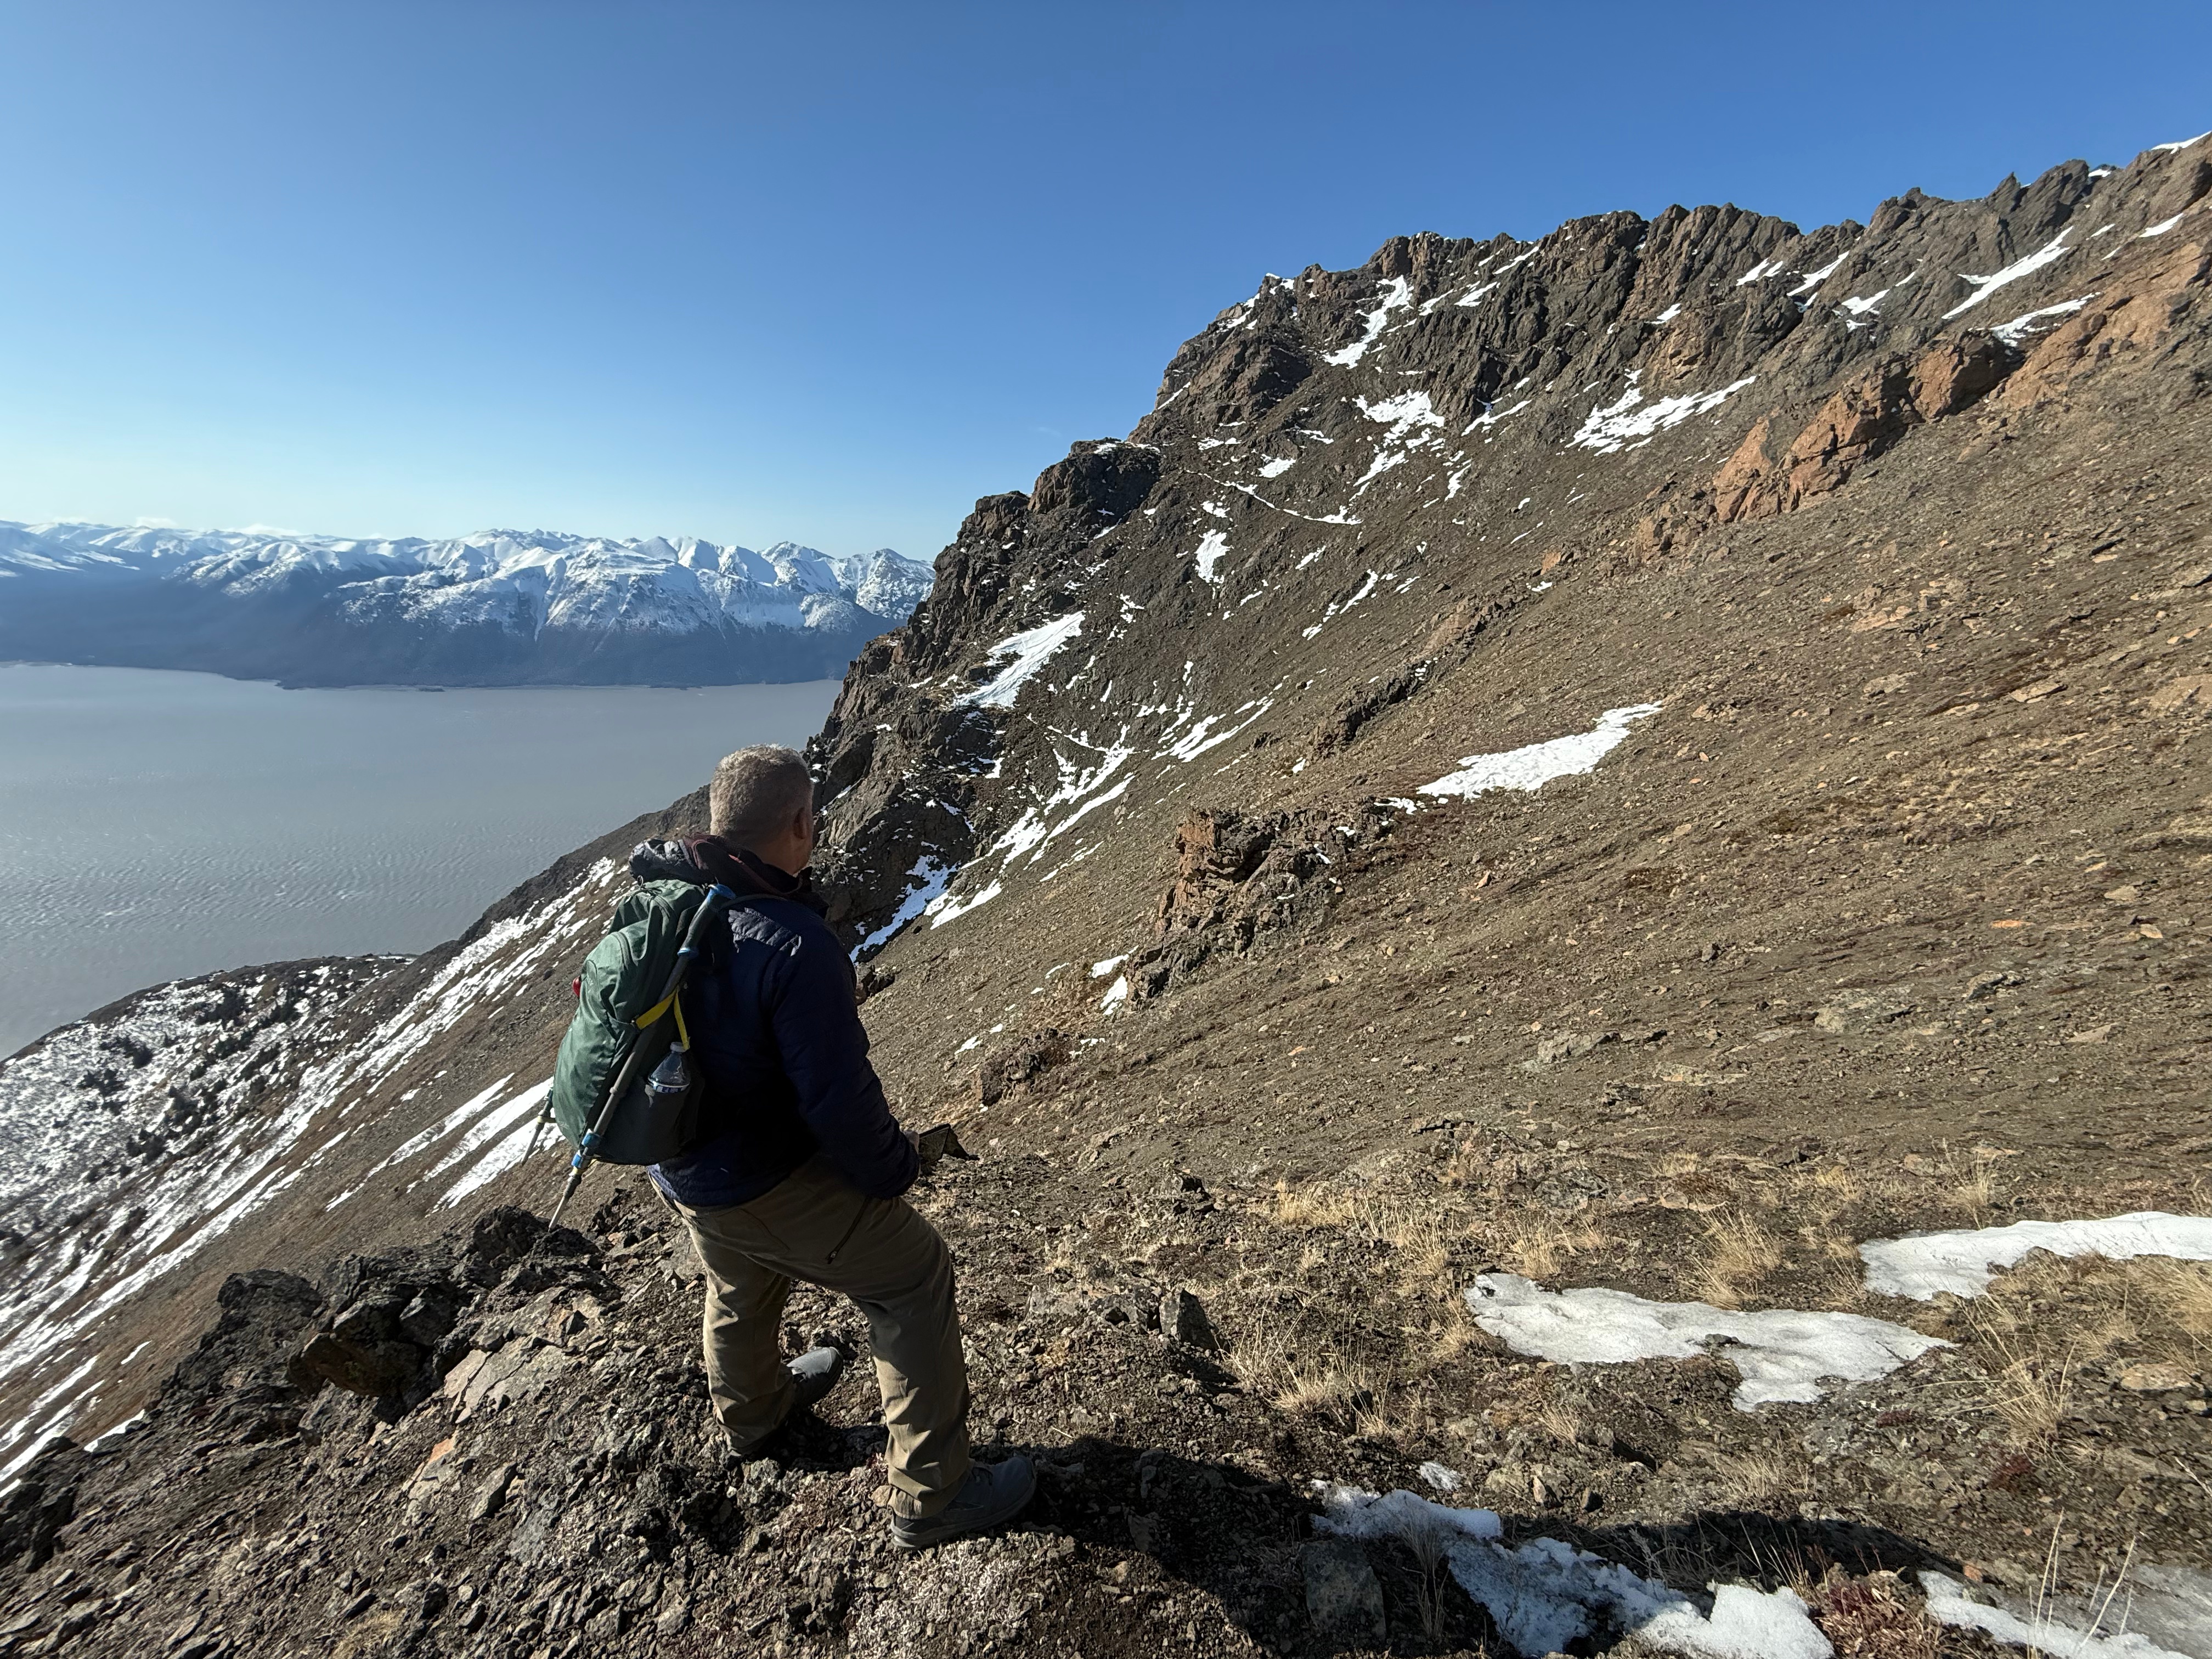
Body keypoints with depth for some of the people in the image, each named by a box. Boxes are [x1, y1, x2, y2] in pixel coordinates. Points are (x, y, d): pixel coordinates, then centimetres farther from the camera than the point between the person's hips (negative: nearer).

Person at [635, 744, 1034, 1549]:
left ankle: (752, 1408, 63)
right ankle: (932, 1495, 18)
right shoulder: (793, 943, -33)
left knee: (739, 1286, 34)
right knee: (915, 1279, 7)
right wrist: (896, 1166, -9)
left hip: (679, 1172, 8)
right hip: (769, 1185, -8)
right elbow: (838, 1097, -29)